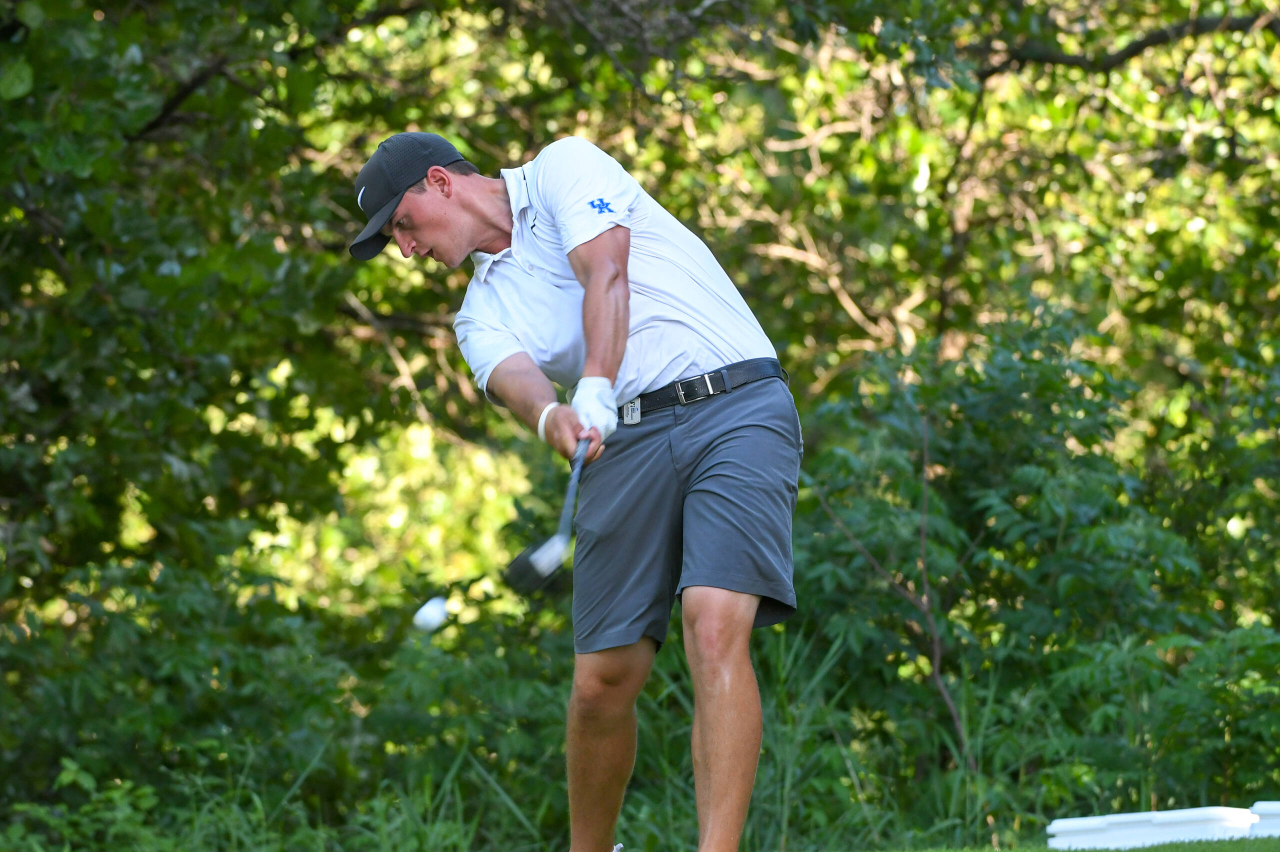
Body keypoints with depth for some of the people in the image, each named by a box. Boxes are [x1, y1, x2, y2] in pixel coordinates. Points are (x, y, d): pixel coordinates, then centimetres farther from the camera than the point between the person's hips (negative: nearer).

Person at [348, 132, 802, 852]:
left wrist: (595, 390, -27)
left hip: (735, 406, -5)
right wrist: (550, 415, -30)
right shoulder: (484, 313, 19)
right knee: (602, 680, 0)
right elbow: (513, 377, -5)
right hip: (628, 440, 5)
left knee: (716, 629, -23)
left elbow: (606, 275, -10)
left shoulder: (564, 169, 8)